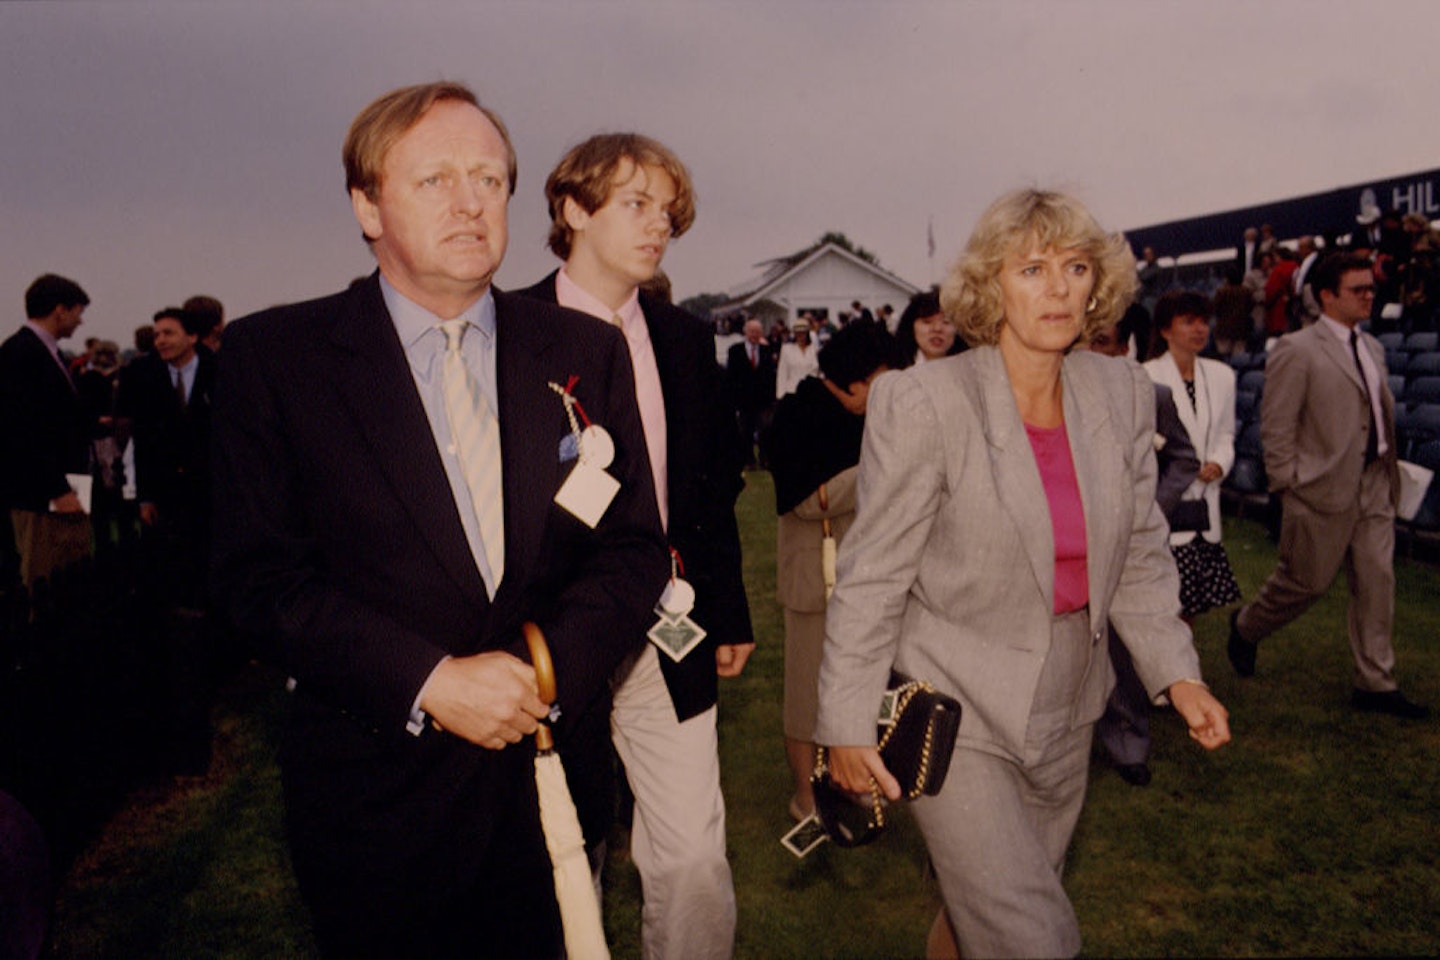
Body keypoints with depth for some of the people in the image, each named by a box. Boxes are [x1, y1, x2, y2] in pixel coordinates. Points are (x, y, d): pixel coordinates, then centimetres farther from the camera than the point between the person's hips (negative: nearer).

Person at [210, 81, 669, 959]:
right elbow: (263, 577, -8)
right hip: (378, 793, -2)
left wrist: (550, 672, -14)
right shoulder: (273, 355, -4)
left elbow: (634, 548, 2)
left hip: (554, 772, 3)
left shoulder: (587, 352, 3)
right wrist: (430, 683, -18)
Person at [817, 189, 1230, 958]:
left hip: (1065, 713, 6)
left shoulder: (1122, 395, -2)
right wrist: (848, 724, -12)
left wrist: (1175, 671, -1)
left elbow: (1139, 554, 8)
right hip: (953, 718, -6)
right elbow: (871, 578, -14)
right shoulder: (924, 402, -18)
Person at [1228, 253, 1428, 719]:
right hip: (1325, 487, -7)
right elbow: (1276, 427, -12)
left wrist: (1389, 474, 11)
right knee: (1308, 580, 4)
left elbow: (1383, 414, 18)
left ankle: (1375, 684, 17)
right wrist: (1290, 486, -13)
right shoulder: (1296, 350, -11)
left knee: (1377, 582, 7)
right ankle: (1245, 627, 30)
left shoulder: (1372, 347, 13)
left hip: (1374, 484, 7)